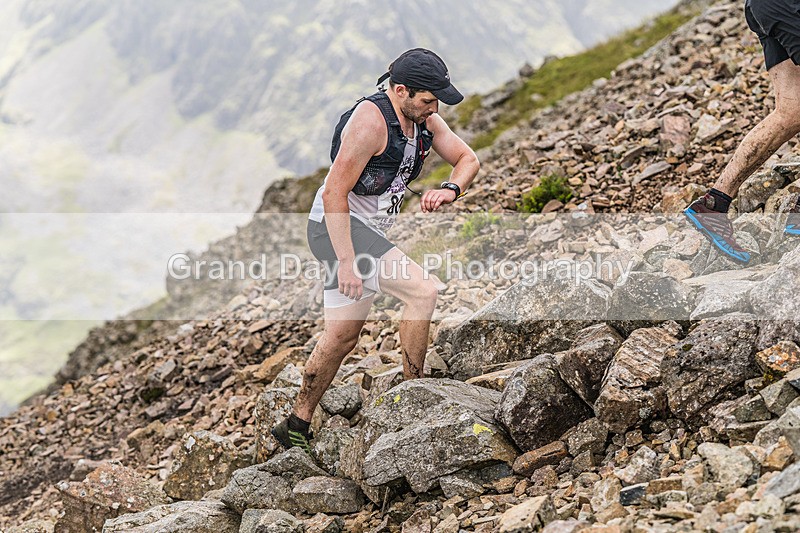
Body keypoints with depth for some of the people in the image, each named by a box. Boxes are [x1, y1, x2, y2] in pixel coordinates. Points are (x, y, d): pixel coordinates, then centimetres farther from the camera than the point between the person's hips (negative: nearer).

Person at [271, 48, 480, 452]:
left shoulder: (424, 120, 2)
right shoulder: (371, 120, -23)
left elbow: (468, 159, 12)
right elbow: (334, 194, -25)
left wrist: (450, 190, -12)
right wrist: (347, 262, -27)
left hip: (371, 230, 9)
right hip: (338, 226, -9)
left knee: (342, 335, 13)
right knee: (422, 290, -21)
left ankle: (296, 427, 26)